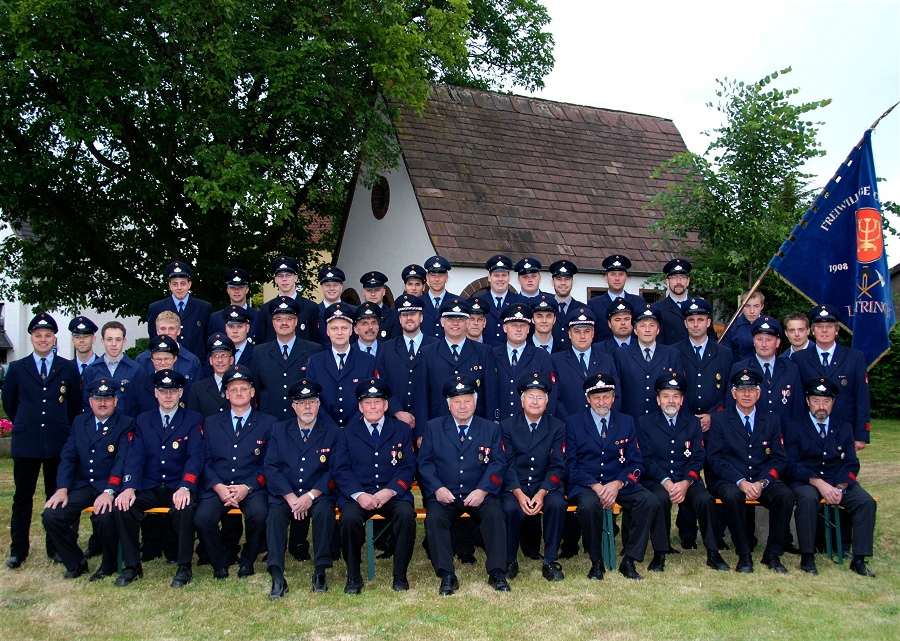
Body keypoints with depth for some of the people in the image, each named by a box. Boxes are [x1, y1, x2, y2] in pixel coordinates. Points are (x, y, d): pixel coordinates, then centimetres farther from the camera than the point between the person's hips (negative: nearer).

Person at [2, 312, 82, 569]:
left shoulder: (69, 368, 5)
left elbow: (75, 405, 10)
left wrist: (64, 429, 7)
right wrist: (25, 424, 14)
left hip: (58, 442, 0)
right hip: (26, 442, 0)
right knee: (22, 497, 4)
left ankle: (56, 548, 17)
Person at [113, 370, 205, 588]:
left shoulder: (193, 420, 4)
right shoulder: (143, 420, 13)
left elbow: (195, 457, -8)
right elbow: (135, 456, 1)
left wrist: (185, 487, -26)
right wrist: (129, 488, -17)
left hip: (178, 488, -3)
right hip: (149, 487, 3)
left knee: (184, 509, -34)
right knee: (122, 506, -24)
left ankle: (184, 567, -15)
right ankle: (132, 566, -7)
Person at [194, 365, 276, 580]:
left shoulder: (268, 423, 10)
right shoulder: (212, 423, 18)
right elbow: (205, 461, 9)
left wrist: (247, 487, -12)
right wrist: (218, 487, -9)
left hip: (252, 488, -1)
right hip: (217, 488, 2)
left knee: (259, 515, -32)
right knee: (202, 519, -28)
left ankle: (247, 563, -3)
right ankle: (219, 564, 0)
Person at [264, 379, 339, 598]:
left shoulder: (332, 432, 6)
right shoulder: (279, 430, 10)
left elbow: (333, 471, -2)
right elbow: (271, 467, 1)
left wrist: (311, 496, -16)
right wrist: (291, 497, -13)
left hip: (318, 495, -1)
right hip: (285, 495, 1)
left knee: (325, 511, -32)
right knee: (275, 513, -29)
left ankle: (320, 572, -23)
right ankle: (277, 578, -32)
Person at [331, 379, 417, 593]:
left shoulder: (402, 430, 12)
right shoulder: (348, 433, 13)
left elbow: (408, 467, 4)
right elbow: (341, 470, 2)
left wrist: (389, 491, -14)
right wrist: (359, 495, -16)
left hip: (393, 494, 0)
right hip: (357, 494, 0)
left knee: (406, 515, -31)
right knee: (349, 518, -32)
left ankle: (400, 575, -14)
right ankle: (353, 577, -13)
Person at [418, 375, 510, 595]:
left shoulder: (491, 429, 11)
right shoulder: (433, 427, 10)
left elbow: (498, 463, 1)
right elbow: (424, 461, 4)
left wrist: (482, 490, -14)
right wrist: (437, 488, -13)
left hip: (480, 495, 0)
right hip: (445, 495, 0)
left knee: (494, 514, -29)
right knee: (434, 518, -29)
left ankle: (497, 572, -20)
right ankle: (447, 576, -23)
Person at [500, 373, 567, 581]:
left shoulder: (557, 427, 4)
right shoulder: (507, 426, 3)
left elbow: (557, 466, -3)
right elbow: (507, 464, -4)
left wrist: (541, 493, -18)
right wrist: (519, 494, -19)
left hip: (546, 485, 1)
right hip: (515, 486, 0)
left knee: (557, 504, -31)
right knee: (510, 508, -31)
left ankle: (550, 561, -15)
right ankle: (509, 561, -9)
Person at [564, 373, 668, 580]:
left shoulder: (626, 422, 12)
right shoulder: (573, 422, 5)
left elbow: (636, 463, 6)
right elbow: (570, 464, -2)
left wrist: (617, 484, -15)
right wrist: (595, 486, -18)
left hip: (620, 484, 3)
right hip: (585, 484, -2)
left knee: (652, 500, -25)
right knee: (589, 505, -36)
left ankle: (629, 561, -17)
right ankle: (596, 562, -15)